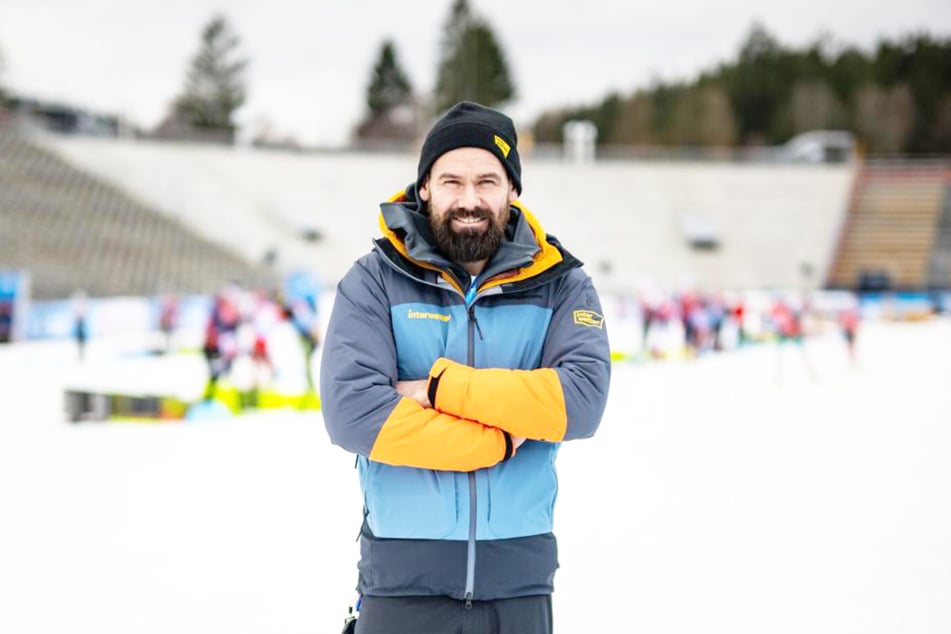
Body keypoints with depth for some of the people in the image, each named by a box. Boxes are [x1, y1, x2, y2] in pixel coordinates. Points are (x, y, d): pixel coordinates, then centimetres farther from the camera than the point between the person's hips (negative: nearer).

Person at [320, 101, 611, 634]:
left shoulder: (561, 286, 4)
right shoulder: (376, 281, -1)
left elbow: (583, 399, -13)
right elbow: (352, 412, -15)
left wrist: (440, 388, -16)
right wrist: (503, 441, -13)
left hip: (521, 579, 1)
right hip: (403, 577, -1)